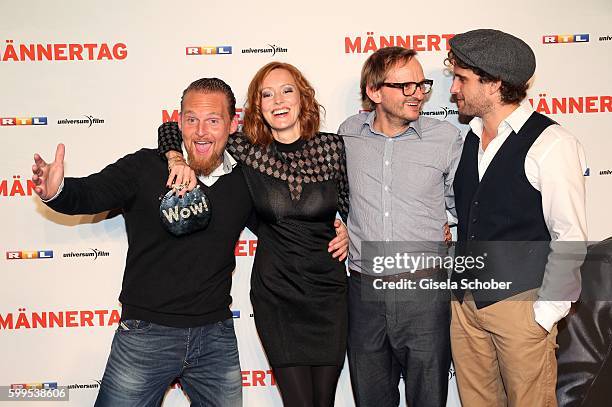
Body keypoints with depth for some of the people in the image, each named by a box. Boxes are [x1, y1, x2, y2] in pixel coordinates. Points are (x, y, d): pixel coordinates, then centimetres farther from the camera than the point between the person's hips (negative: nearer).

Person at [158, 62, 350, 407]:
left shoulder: (333, 147, -3)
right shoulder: (245, 151, -6)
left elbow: (352, 206, 13)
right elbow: (172, 128, 1)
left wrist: (350, 234, -4)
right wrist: (178, 159, -17)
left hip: (329, 290, 1)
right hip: (275, 293, -1)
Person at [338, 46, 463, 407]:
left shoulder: (447, 138, -3)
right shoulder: (348, 133, 2)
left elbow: (459, 204, 10)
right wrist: (341, 231, 10)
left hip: (424, 289, -1)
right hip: (364, 289, 2)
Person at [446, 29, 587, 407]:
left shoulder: (550, 144, -13)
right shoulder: (470, 137, 8)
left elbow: (570, 238, -13)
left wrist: (546, 312, -12)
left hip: (522, 305, -6)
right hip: (465, 301, 6)